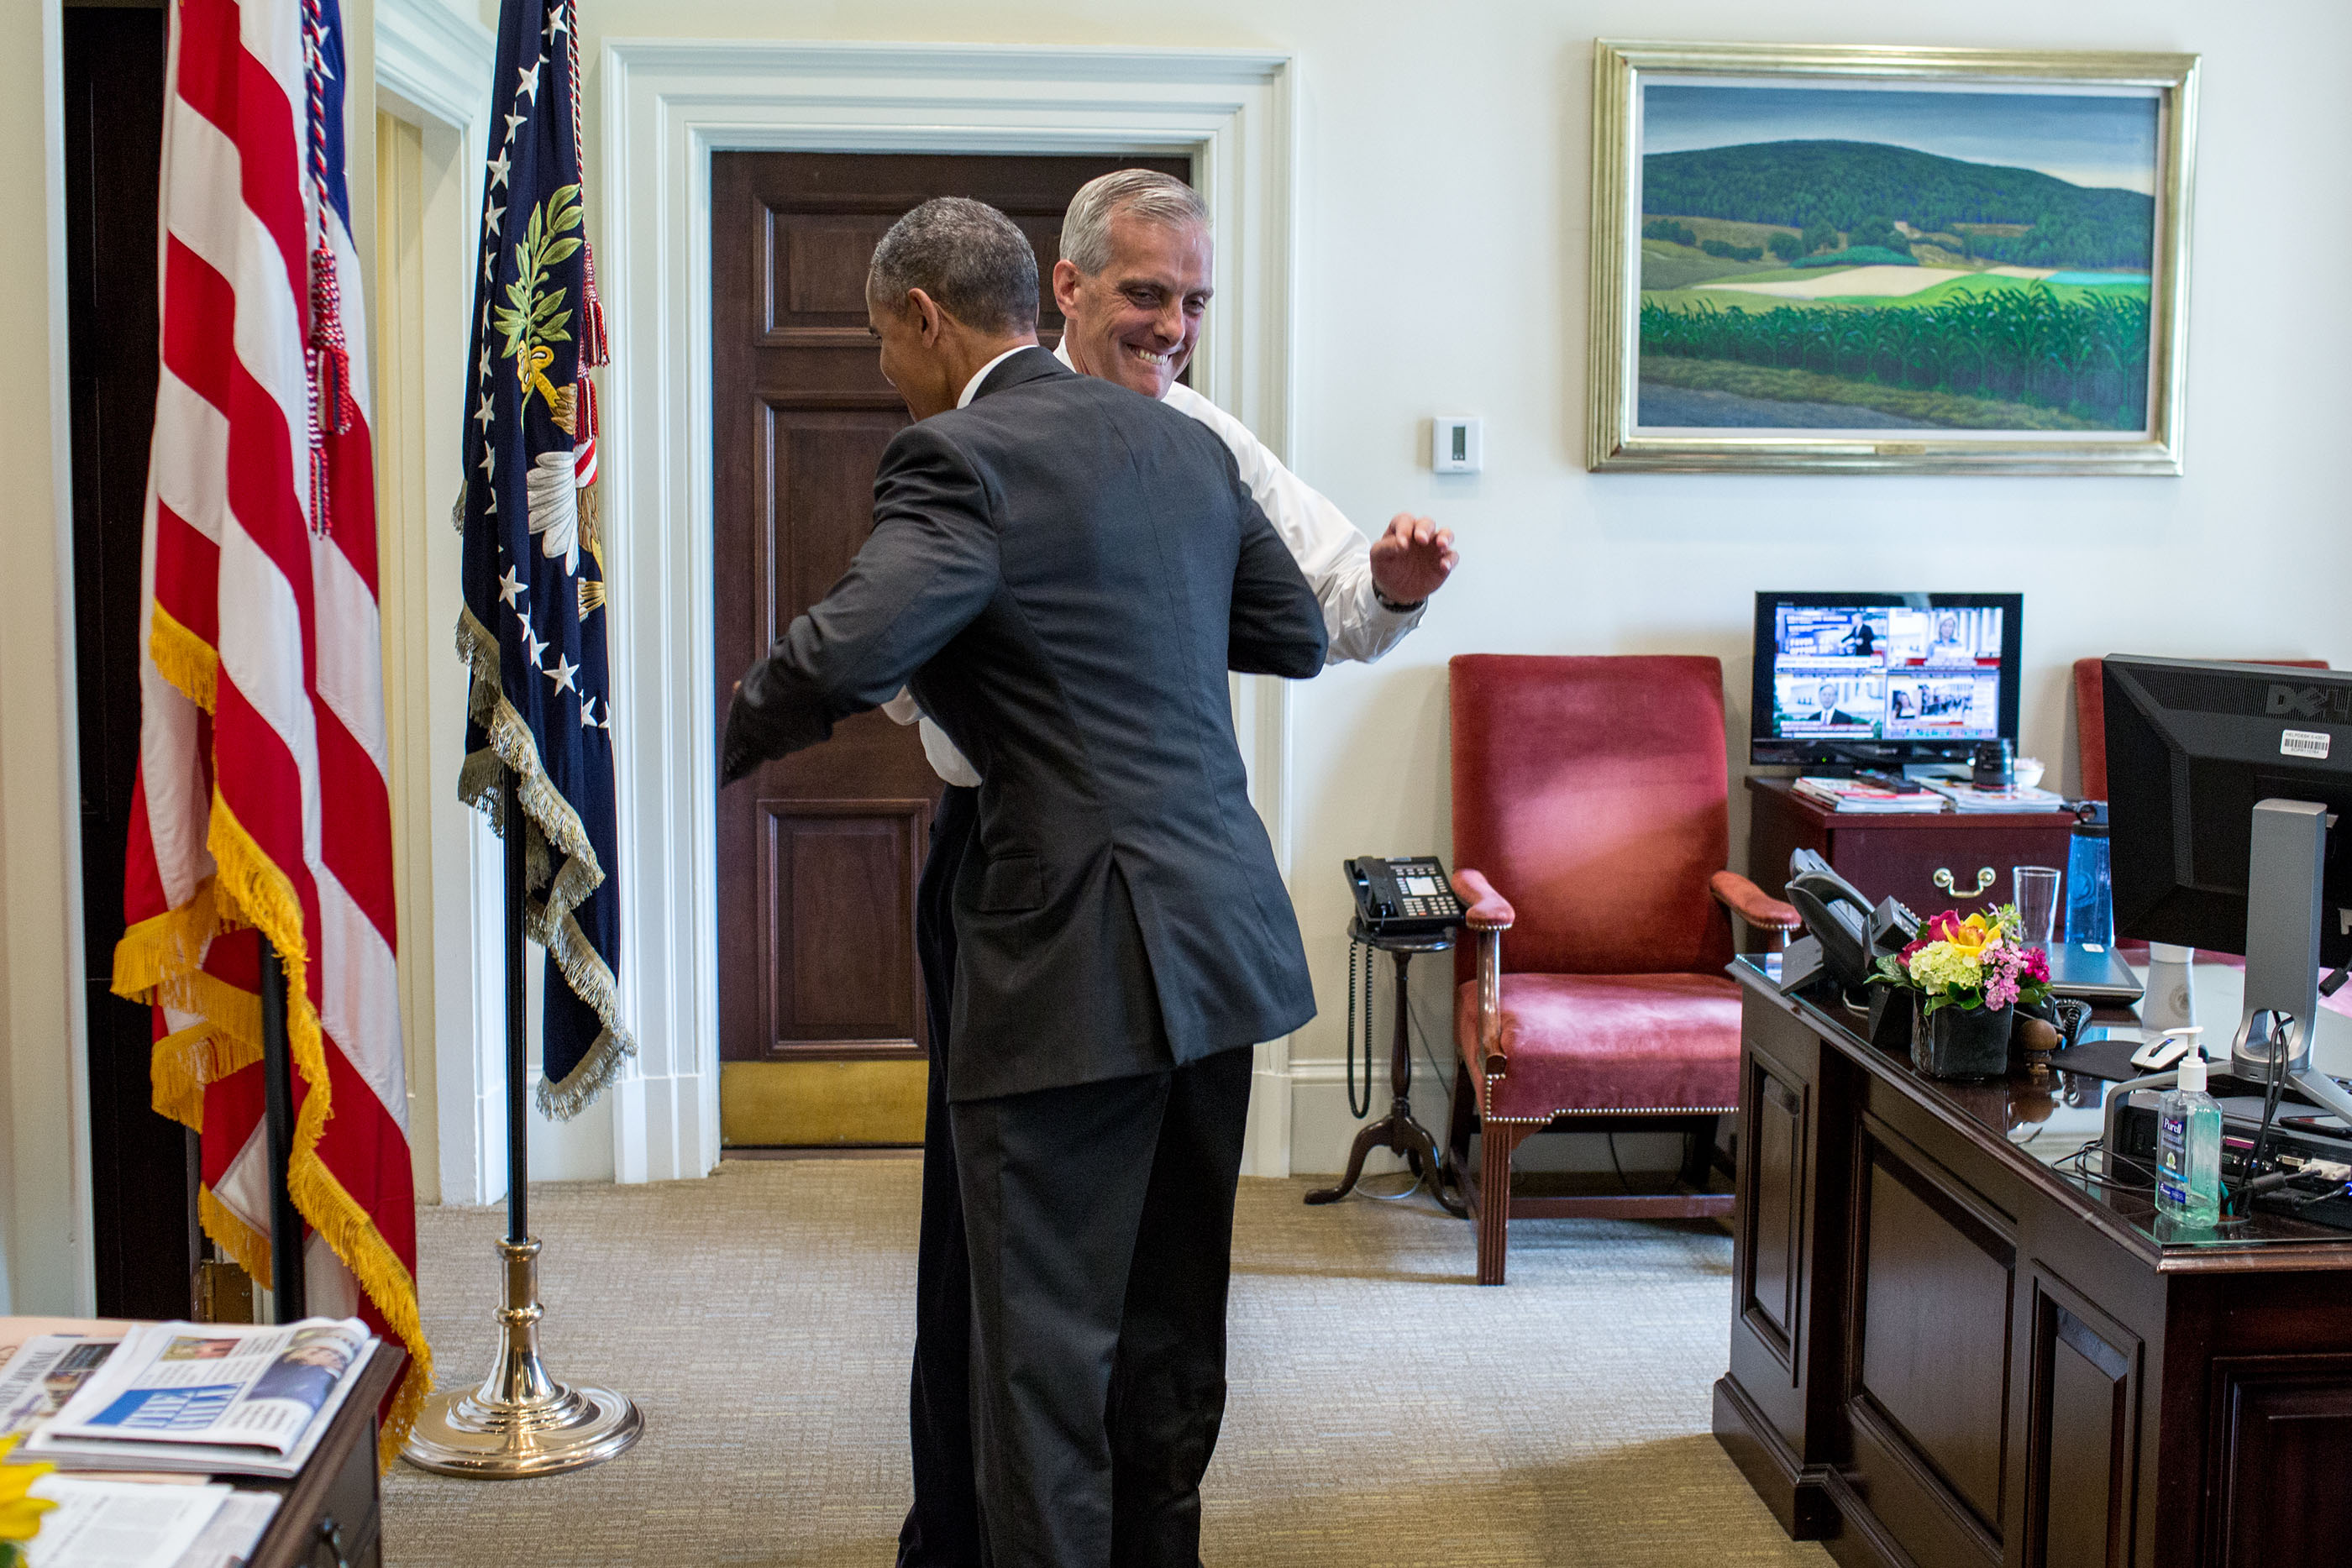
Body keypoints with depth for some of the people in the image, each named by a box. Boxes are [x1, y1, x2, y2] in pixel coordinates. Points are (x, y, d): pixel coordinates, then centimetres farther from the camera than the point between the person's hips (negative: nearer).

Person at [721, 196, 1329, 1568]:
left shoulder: (963, 461, -12)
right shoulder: (1184, 442, 11)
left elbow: (841, 656, -26)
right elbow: (1299, 634, 19)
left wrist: (728, 748, -7)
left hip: (1076, 965, -8)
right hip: (1222, 939, 8)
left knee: (1045, 1349, 1)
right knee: (1174, 1324, 19)